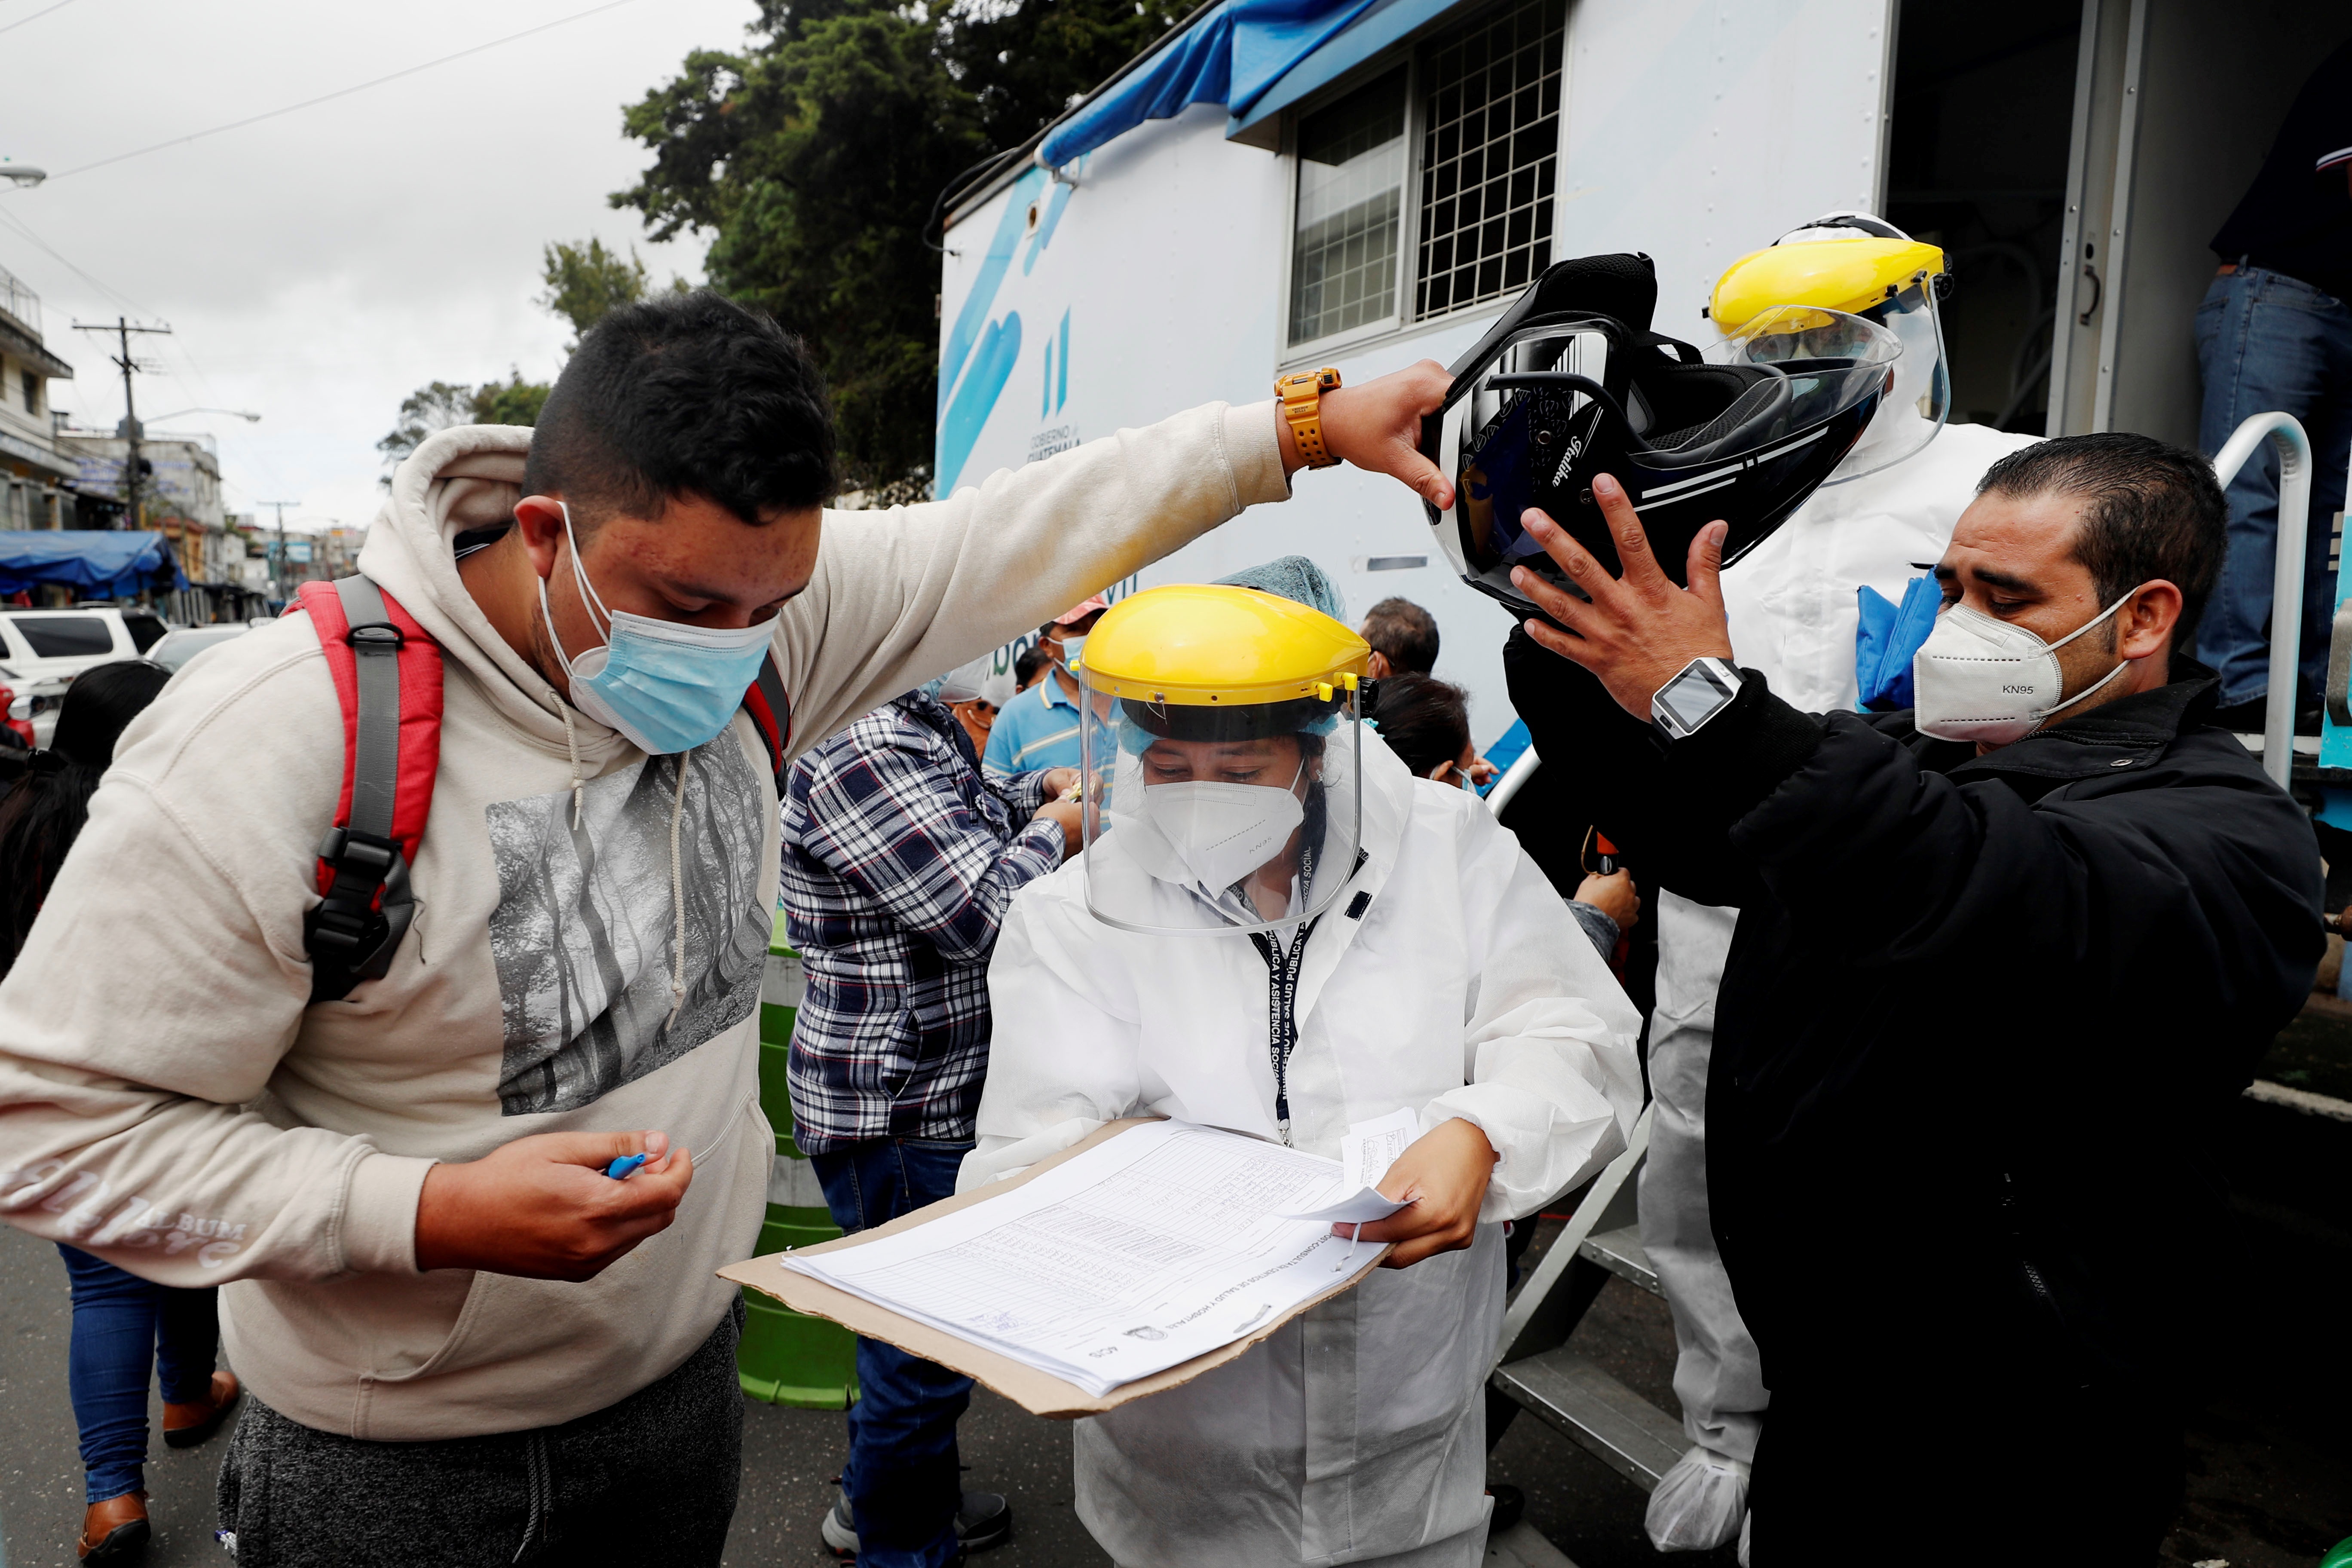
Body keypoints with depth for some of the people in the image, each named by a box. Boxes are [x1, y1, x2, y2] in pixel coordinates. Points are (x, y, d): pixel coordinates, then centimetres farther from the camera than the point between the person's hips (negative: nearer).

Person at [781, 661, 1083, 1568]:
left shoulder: (926, 722, 7)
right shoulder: (856, 760, -25)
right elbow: (981, 914, -28)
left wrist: (1042, 789, 9)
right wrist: (1054, 830, -10)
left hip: (939, 1091, 10)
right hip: (893, 1110, -10)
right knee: (928, 1344, 6)